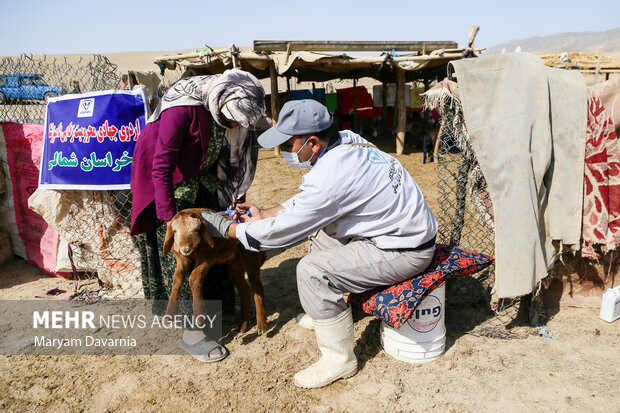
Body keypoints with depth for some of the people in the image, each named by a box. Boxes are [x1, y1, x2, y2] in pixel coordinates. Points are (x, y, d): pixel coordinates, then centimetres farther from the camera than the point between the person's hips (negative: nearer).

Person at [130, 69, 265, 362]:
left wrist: (236, 203, -4)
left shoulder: (224, 109, -9)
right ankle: (188, 332, 2)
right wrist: (170, 217, -28)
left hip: (197, 180, 7)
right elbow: (161, 167, -29)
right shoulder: (183, 109, -32)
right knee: (177, 255, -5)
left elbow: (232, 156, 0)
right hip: (165, 184, -7)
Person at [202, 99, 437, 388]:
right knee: (318, 230, 20)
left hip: (406, 251, -10)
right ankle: (324, 312, 32)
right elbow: (305, 201, 15)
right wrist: (264, 214, 14)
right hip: (403, 224, 10)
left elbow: (284, 230, -17)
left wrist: (227, 229, -4)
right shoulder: (345, 141, -1)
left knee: (312, 270, -17)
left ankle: (339, 359, 1)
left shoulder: (330, 175, -28)